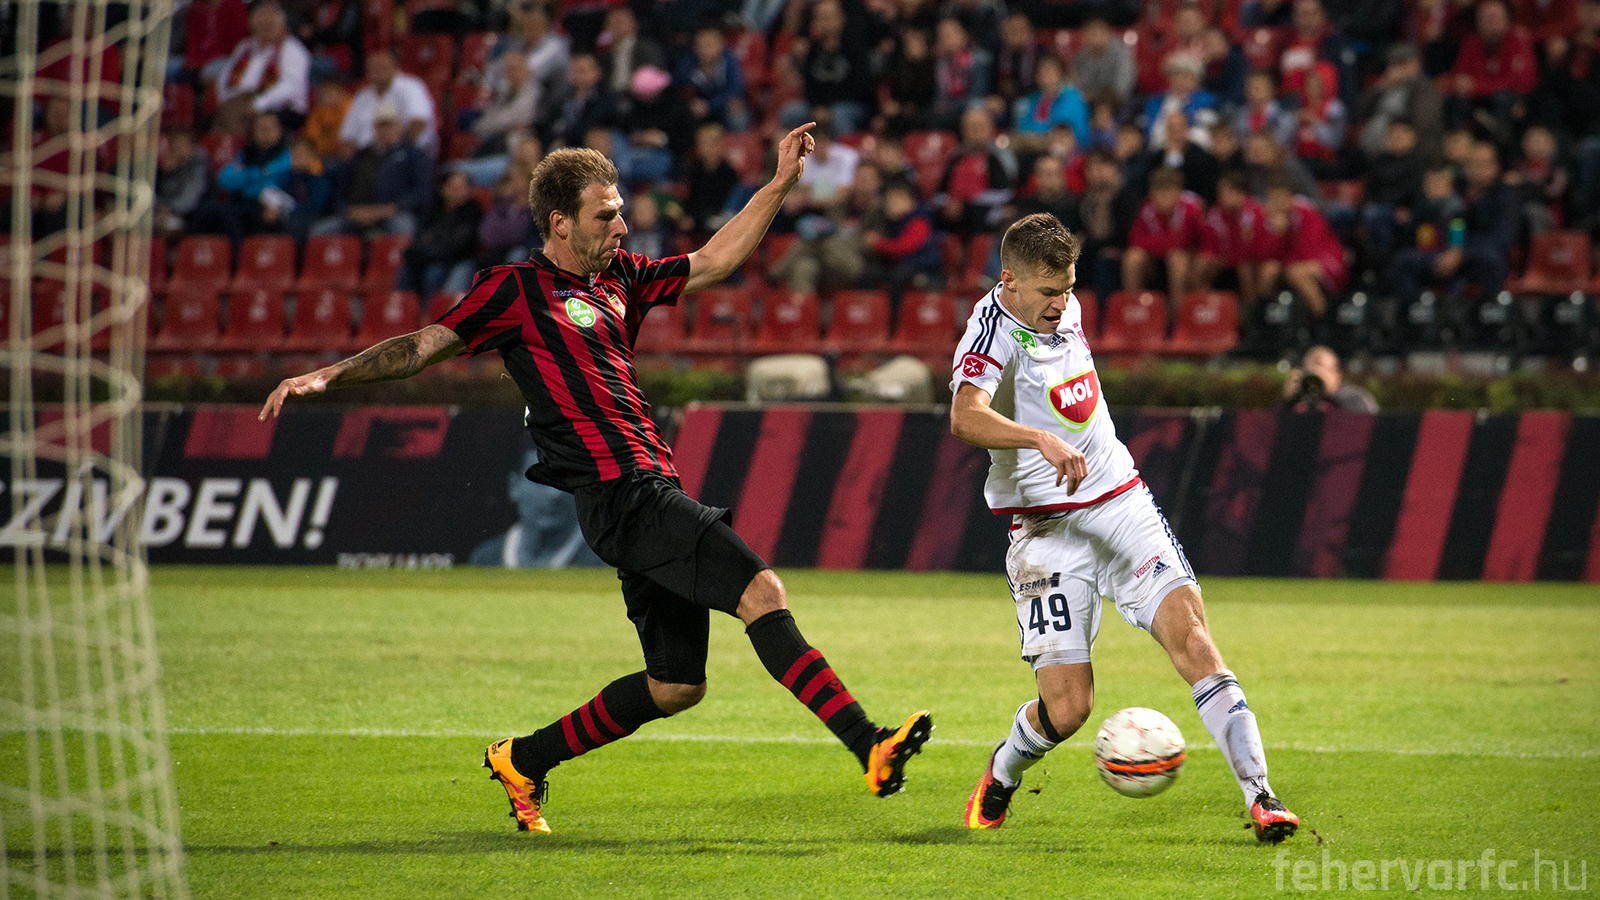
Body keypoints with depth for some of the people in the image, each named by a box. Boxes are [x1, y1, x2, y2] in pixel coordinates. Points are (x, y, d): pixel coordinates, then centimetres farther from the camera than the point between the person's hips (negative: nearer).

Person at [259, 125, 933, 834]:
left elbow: (713, 262, 28)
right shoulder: (515, 290, -1)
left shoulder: (618, 278, 20)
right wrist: (328, 376, -9)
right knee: (760, 589, -21)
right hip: (619, 493, -9)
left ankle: (521, 761, 22)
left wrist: (780, 185, 23)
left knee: (677, 685, 9)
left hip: (651, 493, 9)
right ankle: (869, 747, -28)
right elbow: (425, 346, 0)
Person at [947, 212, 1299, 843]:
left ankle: (1260, 795, -21)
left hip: (1120, 501, 5)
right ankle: (1001, 777, 25)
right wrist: (1040, 439, -49)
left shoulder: (1065, 311, 9)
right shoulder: (993, 333, -15)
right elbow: (966, 417, -36)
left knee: (1188, 628, -17)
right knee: (1067, 706, -9)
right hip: (1048, 527, -5)